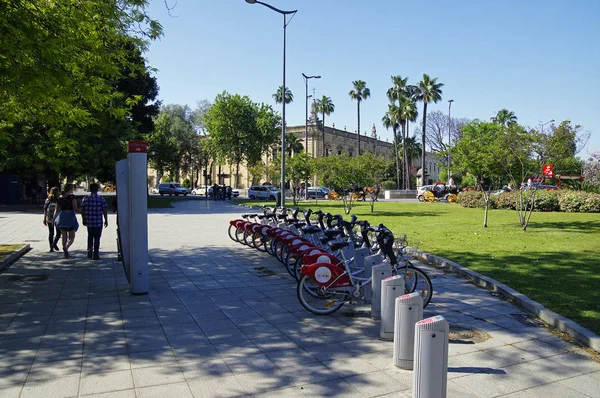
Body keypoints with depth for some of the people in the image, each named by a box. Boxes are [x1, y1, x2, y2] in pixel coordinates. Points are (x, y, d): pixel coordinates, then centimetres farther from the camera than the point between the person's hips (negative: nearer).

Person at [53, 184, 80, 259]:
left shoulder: (60, 197, 8)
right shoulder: (72, 196, -7)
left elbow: (57, 210, 10)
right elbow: (75, 208, -14)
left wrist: (54, 219, 16)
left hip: (62, 217, 5)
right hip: (70, 217, -5)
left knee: (64, 237, 13)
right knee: (71, 237, 2)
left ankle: (66, 254, 16)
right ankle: (66, 247, -27)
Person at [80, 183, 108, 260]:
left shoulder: (85, 199, 2)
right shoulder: (101, 199, -8)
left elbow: (82, 210, 6)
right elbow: (105, 211, -7)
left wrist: (84, 220, 17)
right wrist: (106, 220, 3)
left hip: (88, 222, 3)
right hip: (98, 222, -3)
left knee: (90, 236, 20)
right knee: (96, 238, 4)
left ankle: (89, 252, 20)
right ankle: (95, 254, 5)